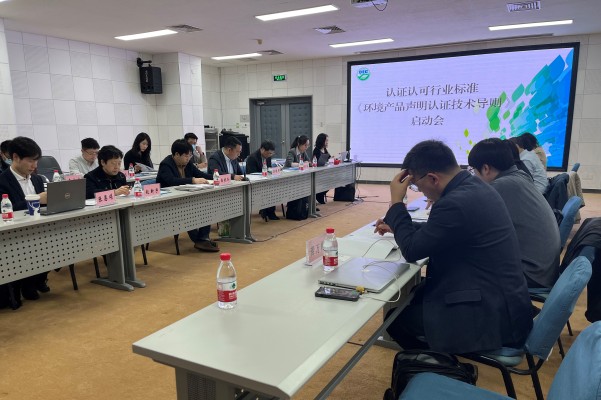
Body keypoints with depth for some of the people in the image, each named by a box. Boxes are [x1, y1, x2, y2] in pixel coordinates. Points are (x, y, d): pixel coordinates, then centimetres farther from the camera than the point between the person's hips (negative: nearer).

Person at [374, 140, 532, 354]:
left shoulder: (456, 203, -28)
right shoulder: (474, 186, 3)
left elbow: (411, 250, -17)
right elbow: (436, 231, 19)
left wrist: (396, 202, -8)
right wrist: (397, 226, 18)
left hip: (490, 315, -10)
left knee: (395, 316, 3)